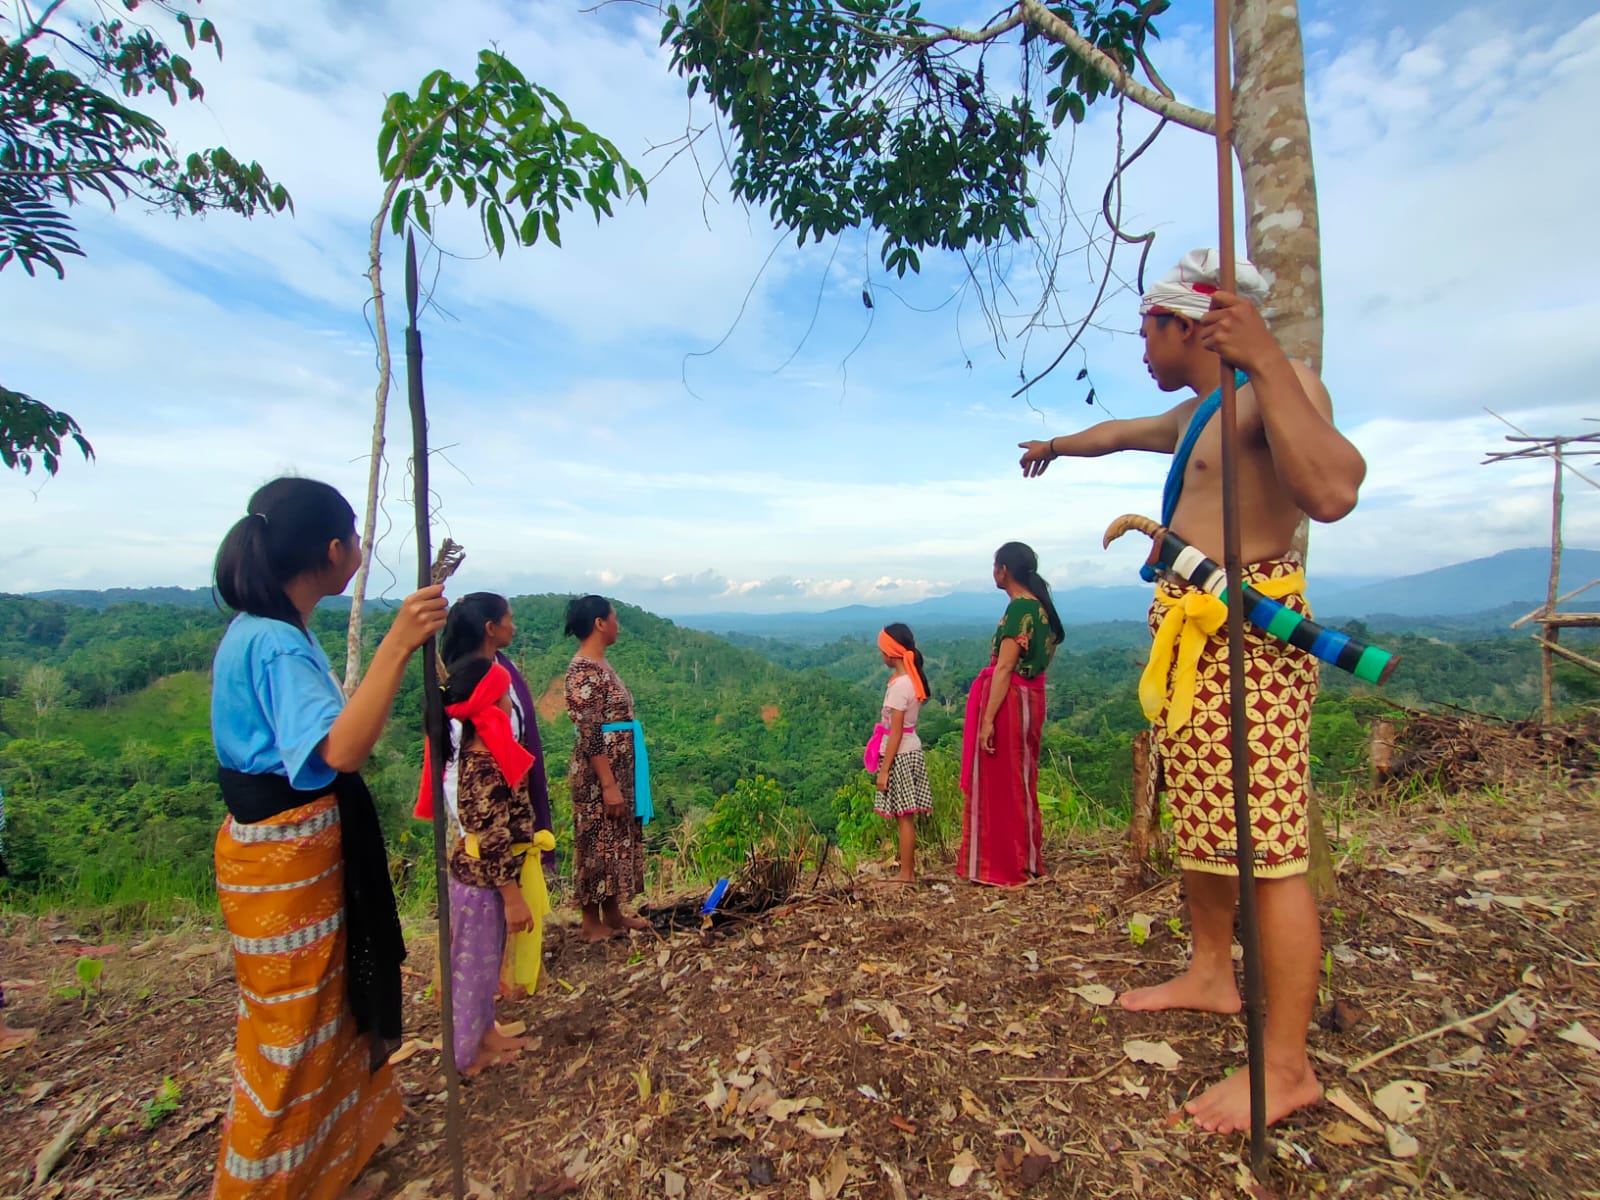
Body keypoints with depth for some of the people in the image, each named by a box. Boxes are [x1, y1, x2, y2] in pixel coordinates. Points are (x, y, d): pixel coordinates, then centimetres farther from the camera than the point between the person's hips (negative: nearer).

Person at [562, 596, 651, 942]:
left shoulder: (599, 664, 10)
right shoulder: (584, 670, -19)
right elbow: (590, 734, -22)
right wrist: (609, 785, -22)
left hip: (619, 767, 10)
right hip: (599, 773, -9)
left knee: (616, 839, 17)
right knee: (598, 843, 4)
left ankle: (613, 913, 30)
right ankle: (592, 922, 19)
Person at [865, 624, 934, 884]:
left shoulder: (900, 684, -19)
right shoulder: (913, 679, 7)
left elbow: (896, 732, -19)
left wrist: (884, 769, -16)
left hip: (900, 755, -9)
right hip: (911, 750, 9)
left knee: (904, 817, 0)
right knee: (905, 817, 14)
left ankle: (906, 873, 10)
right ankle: (909, 869, 21)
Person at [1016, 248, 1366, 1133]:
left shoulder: (1278, 385, -8)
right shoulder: (1197, 414, 20)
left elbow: (1333, 491, -26)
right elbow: (1117, 432, 39)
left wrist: (1266, 363, -28)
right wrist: (1054, 445, 57)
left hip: (1245, 634, -10)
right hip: (1189, 637, 10)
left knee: (1265, 843, -5)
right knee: (1201, 823, 18)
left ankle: (1285, 1066, 8)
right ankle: (1211, 973, 36)